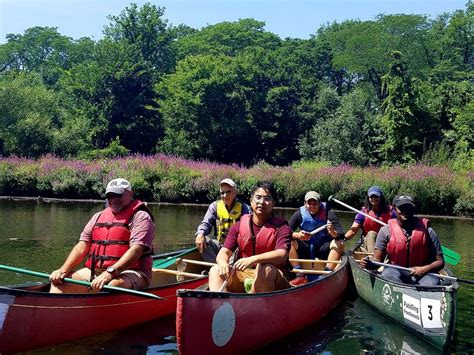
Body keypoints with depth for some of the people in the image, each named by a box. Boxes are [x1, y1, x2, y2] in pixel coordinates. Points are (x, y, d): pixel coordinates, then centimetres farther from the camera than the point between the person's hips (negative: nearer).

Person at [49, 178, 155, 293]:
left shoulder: (140, 217, -2)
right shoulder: (98, 216, 19)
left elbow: (136, 250, -17)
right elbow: (82, 247, 13)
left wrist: (110, 272, -28)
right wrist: (64, 269, -4)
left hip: (130, 272, -6)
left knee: (113, 286, -38)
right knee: (59, 281, -9)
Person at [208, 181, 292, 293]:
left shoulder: (281, 227, -5)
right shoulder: (239, 226, 8)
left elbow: (282, 255, -21)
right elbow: (225, 251, 1)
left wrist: (253, 259, -37)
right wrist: (222, 263, -25)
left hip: (273, 280, -4)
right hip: (243, 276, 4)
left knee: (265, 269, -35)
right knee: (215, 270, -16)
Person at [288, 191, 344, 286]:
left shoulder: (328, 213, -9)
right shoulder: (300, 214, -6)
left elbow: (341, 235, -17)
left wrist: (333, 232, -40)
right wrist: (296, 235, -34)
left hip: (323, 249, 0)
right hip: (305, 249, 1)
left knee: (339, 243, -27)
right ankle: (300, 276, -28)